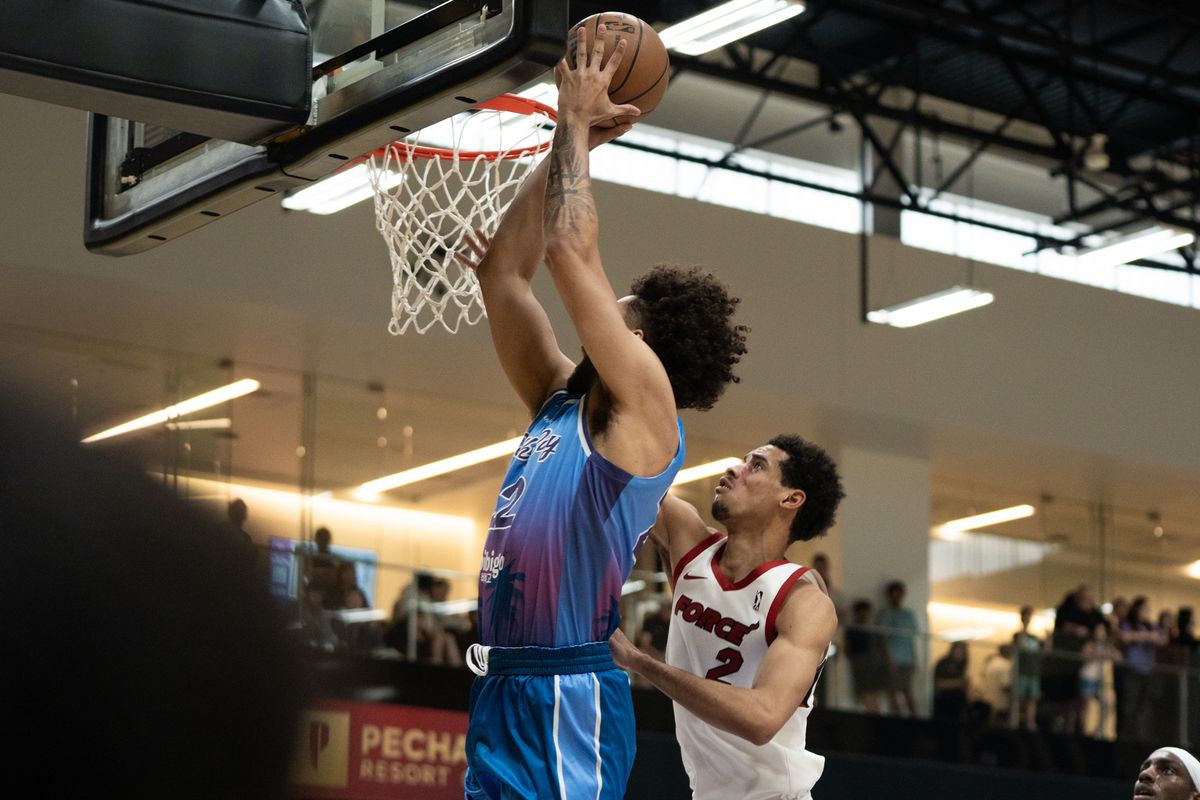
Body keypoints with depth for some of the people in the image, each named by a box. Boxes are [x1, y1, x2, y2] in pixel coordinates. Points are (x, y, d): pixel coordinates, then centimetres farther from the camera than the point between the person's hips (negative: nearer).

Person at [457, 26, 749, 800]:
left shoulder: (645, 409, -5)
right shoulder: (559, 402, 17)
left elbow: (572, 252, -11)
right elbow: (505, 272, 18)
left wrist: (577, 124, -1)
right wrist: (569, 140, 16)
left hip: (568, 698, -8)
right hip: (503, 687, 9)